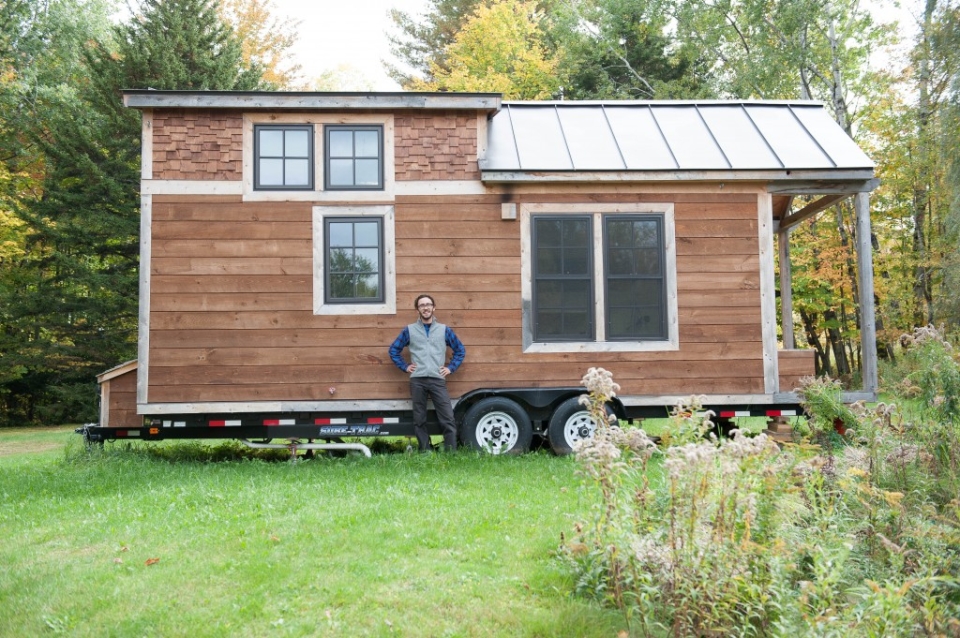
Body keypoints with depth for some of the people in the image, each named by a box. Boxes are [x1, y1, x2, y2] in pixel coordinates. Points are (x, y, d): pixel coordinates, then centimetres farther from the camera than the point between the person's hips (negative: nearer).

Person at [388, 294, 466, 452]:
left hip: (438, 380, 0)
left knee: (448, 419, -7)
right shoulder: (409, 330, 9)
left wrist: (451, 368, 7)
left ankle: (451, 454, -3)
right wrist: (405, 366, 7)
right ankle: (425, 453, 12)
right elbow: (394, 350, 15)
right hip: (417, 381, 0)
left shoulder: (445, 330, 10)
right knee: (420, 420, 4)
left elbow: (460, 350, 17)